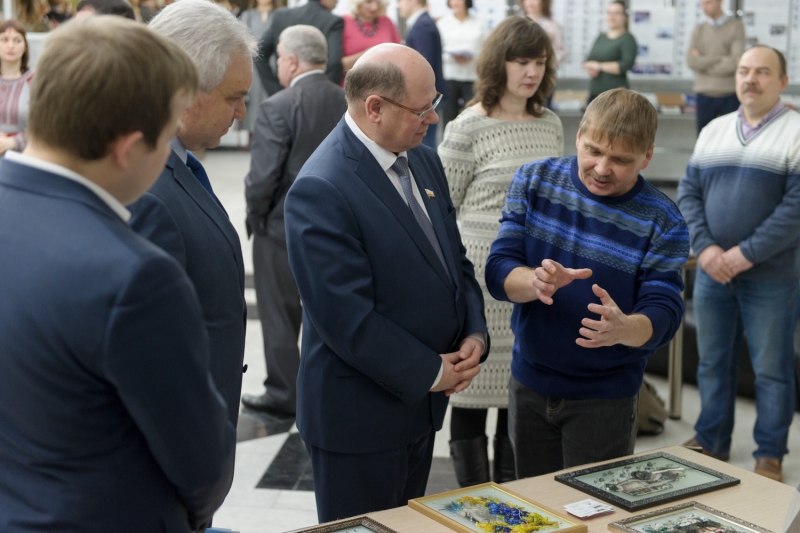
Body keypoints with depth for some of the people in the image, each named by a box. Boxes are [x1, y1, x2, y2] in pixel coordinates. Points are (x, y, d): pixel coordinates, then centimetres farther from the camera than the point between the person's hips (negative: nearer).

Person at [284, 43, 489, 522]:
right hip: (359, 416, -8)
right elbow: (347, 317, -25)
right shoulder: (321, 190, -24)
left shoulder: (424, 162, 4)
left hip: (422, 401, 8)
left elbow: (454, 260, 13)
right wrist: (430, 372, -17)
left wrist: (475, 334, -4)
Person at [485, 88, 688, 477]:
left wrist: (623, 328, -39)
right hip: (529, 383, 3)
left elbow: (662, 314, -15)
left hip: (604, 398, -3)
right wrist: (535, 282, -33)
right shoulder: (534, 181, -4)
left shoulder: (661, 222, -11)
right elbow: (498, 271, -10)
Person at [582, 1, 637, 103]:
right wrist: (590, 68, -7)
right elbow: (587, 61, 18)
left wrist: (599, 66, -11)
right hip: (595, 92, 7)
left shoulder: (627, 39, -4)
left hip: (616, 94, -7)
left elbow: (627, 64, -17)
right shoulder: (601, 38, 17)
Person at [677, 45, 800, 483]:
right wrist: (704, 248, -9)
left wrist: (746, 254, -18)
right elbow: (688, 192, 7)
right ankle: (711, 442, 29)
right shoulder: (714, 131, 10)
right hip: (712, 271, 5)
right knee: (712, 363, 14)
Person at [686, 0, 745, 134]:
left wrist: (704, 62, -4)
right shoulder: (699, 30, 9)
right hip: (704, 94, 3)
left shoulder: (736, 26, 0)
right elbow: (691, 61, -5)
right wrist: (720, 58, -12)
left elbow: (736, 63, -10)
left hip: (729, 95, -3)